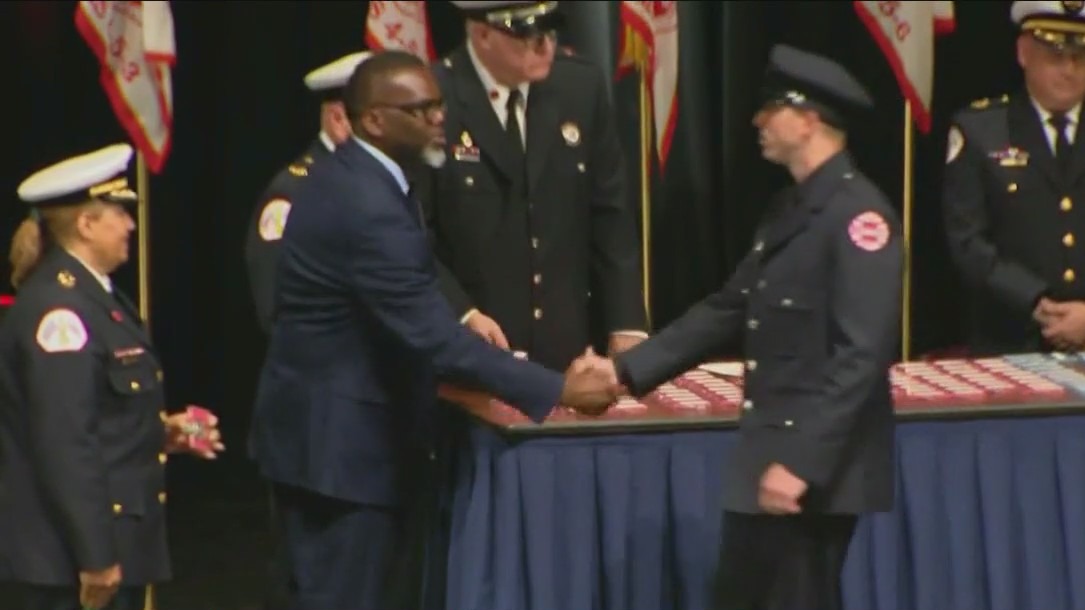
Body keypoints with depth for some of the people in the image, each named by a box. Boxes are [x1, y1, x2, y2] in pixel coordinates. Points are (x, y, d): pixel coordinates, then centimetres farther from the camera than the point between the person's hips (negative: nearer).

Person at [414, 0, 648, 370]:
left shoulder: (581, 87, 2)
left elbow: (610, 216, 6)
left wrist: (627, 324, 1)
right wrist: (461, 314, -20)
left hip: (569, 345, 4)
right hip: (469, 351, -4)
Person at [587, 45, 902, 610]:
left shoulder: (858, 213, -16)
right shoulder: (789, 209, 15)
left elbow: (862, 356, -22)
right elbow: (727, 310, 18)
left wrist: (803, 464, -25)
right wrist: (628, 368, 11)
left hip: (818, 470, -10)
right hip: (766, 460, 10)